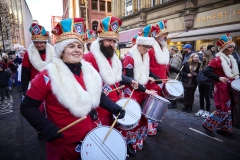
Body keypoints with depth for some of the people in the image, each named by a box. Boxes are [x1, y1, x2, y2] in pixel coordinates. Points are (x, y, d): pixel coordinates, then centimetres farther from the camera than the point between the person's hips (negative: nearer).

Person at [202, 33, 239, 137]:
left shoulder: (231, 59, 12)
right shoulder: (217, 59, -14)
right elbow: (206, 72, -22)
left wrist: (236, 78, 8)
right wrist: (219, 78, -27)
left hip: (230, 87, 8)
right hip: (222, 88, -8)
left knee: (228, 109, 13)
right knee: (222, 109, -5)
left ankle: (224, 128, 26)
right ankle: (208, 124, 11)